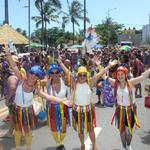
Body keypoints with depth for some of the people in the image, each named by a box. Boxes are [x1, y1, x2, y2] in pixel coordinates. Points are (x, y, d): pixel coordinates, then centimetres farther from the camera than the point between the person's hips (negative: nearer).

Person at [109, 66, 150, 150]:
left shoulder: (131, 82, -13)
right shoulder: (115, 83, -5)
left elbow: (143, 76, -20)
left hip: (130, 110, -2)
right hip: (120, 110, 2)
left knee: (128, 131, 2)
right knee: (122, 130, 16)